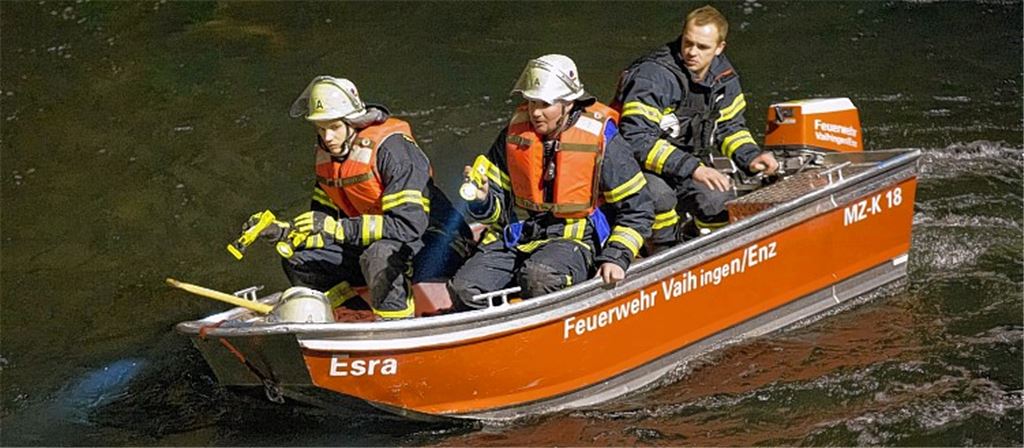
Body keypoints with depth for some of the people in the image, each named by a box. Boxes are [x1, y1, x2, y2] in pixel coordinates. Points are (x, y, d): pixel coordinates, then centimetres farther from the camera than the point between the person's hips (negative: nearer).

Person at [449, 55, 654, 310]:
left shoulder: (601, 141, -7)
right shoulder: (515, 133, 4)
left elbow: (637, 209, -1)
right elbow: (497, 209, 11)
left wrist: (616, 258, -13)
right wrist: (482, 200, -13)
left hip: (574, 240, -4)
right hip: (516, 238, 4)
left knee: (539, 276, -38)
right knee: (464, 289, -20)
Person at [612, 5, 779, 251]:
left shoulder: (723, 76, -1)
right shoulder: (653, 76, -24)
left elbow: (730, 126, 15)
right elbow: (636, 139, -30)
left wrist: (750, 157, -6)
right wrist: (691, 168, -33)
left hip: (691, 164, 6)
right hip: (642, 167, -6)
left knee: (722, 208, -21)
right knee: (658, 195, -38)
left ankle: (688, 240, 14)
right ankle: (664, 251, -7)